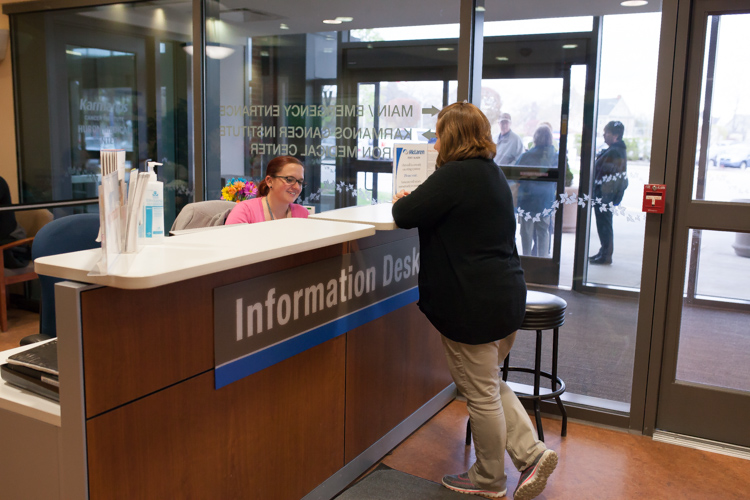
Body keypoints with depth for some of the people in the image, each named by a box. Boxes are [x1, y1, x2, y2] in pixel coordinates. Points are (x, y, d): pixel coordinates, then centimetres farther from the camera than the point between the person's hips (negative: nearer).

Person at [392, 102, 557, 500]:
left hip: (473, 303, -10)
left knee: (481, 393, 7)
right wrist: (414, 200, 17)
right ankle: (532, 453, 18)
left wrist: (401, 200, 5)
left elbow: (406, 216, -16)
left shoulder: (455, 176, -17)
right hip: (507, 295, 10)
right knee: (489, 383, 24)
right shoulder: (492, 173, 13)